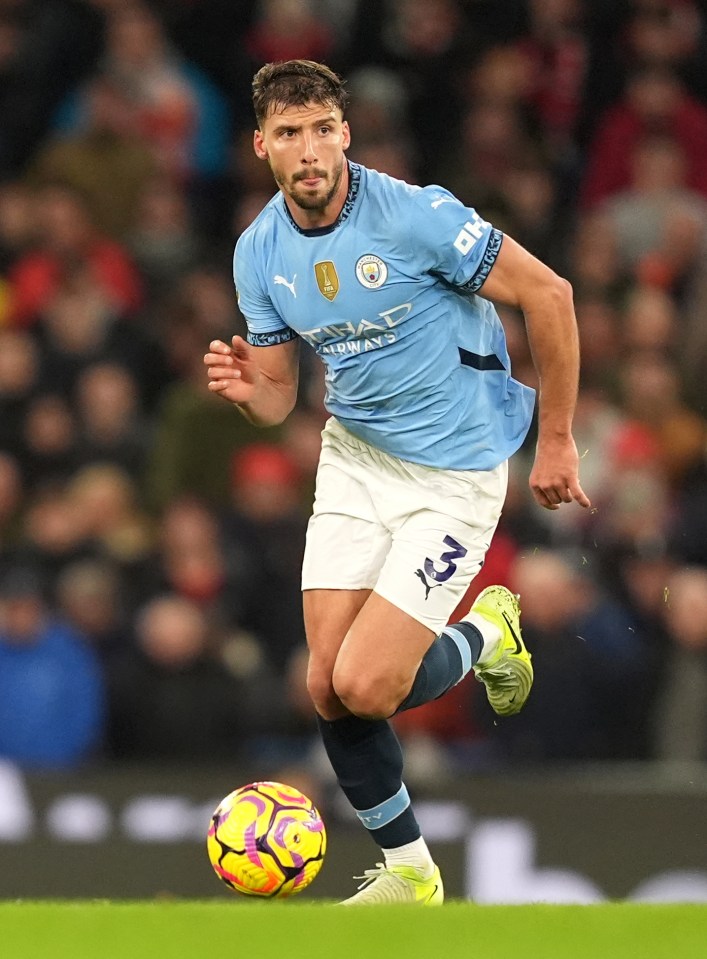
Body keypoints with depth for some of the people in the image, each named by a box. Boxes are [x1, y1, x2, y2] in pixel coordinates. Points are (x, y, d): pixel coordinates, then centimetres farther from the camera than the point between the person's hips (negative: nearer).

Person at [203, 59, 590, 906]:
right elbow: (278, 397, 7)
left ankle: (483, 636, 17)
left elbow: (548, 294, -15)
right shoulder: (259, 252, -3)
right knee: (328, 689, -2)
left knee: (366, 687, -15)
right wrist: (245, 388, -19)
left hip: (454, 473, -6)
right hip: (354, 456, 6)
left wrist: (556, 440, -9)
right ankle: (407, 872, 19)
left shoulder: (415, 215, -22)